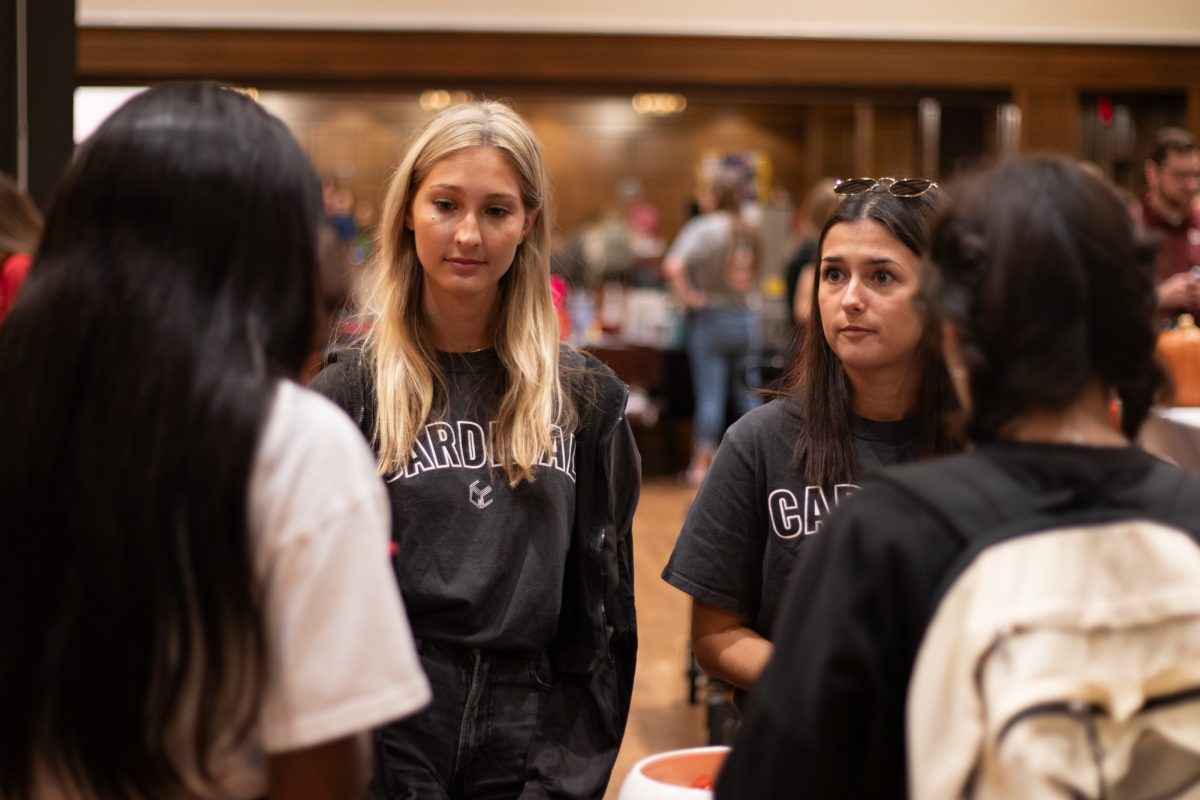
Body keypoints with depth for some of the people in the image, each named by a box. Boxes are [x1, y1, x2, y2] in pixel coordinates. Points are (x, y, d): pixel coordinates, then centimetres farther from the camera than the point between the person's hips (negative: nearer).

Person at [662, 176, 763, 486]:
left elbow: (672, 266, -23)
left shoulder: (702, 228, -11)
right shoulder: (748, 233, 5)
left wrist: (687, 295, -13)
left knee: (709, 396, -3)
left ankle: (701, 465, -1)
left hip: (711, 318, -4)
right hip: (747, 319, 4)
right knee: (749, 394, 9)